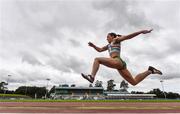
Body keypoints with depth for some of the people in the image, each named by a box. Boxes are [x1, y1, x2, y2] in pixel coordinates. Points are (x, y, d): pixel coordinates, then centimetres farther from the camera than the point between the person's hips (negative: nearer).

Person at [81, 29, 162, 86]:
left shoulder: (116, 40, 15)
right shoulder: (109, 45, 36)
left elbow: (129, 36, 4)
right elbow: (100, 50, 36)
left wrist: (141, 31, -7)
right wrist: (93, 45, 20)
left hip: (118, 61, -9)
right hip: (119, 64, 9)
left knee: (97, 59, -11)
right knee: (134, 82, 8)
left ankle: (92, 77, -24)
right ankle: (150, 71, 14)